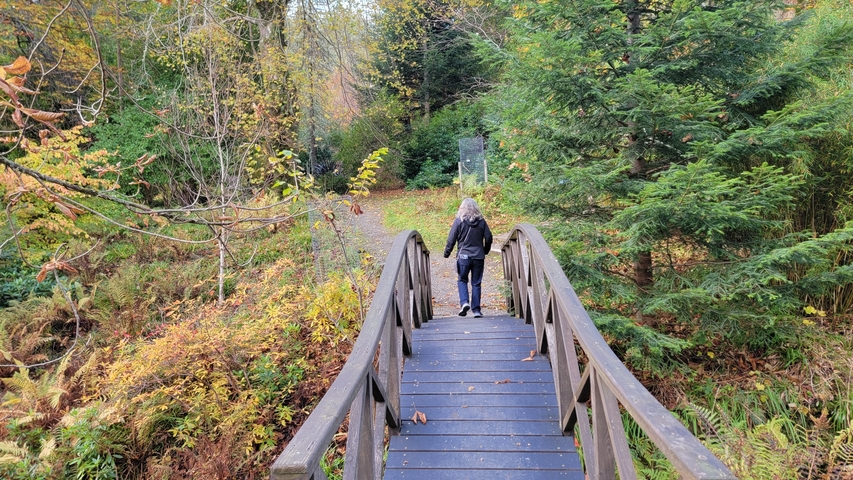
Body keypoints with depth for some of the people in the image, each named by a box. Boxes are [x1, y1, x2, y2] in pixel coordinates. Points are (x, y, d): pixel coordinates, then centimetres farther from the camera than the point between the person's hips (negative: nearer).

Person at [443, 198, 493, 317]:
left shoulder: (459, 220, -5)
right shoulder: (481, 221, 3)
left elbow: (451, 238, -5)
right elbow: (488, 237, 6)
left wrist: (447, 253, 6)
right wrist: (485, 251, 21)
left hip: (463, 256, -2)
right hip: (478, 257, 2)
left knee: (462, 280, 12)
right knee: (476, 283, 8)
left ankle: (464, 302, -9)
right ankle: (476, 310, 9)